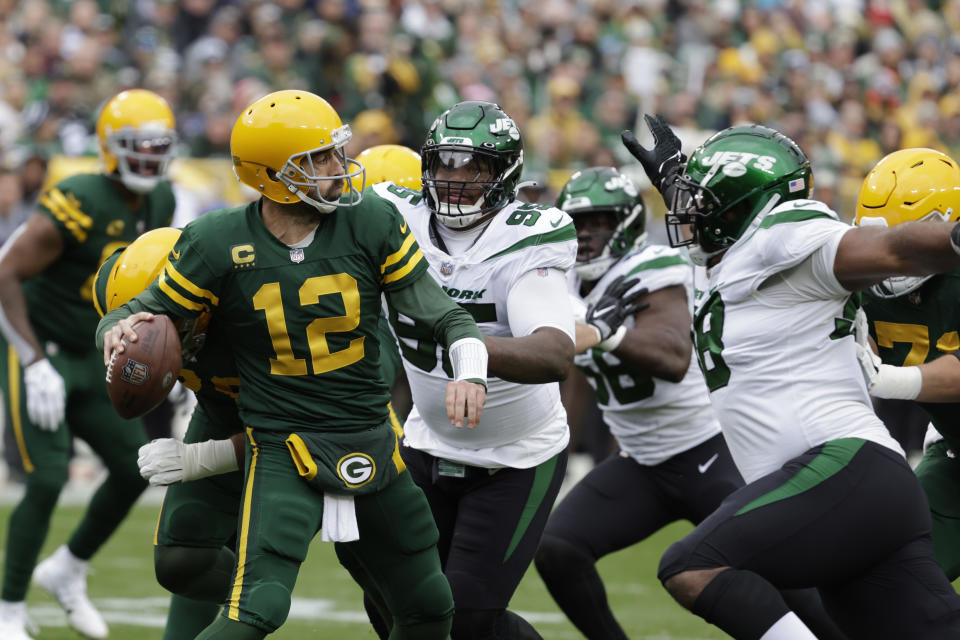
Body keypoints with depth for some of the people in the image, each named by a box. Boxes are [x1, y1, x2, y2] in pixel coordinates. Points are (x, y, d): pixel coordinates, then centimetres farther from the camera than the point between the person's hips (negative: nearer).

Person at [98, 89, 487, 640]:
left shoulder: (372, 225, -4)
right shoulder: (219, 245, -11)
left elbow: (445, 316, -1)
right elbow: (145, 313, -1)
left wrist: (470, 372, -21)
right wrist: (122, 331, -25)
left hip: (373, 444, 4)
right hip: (285, 450, -4)